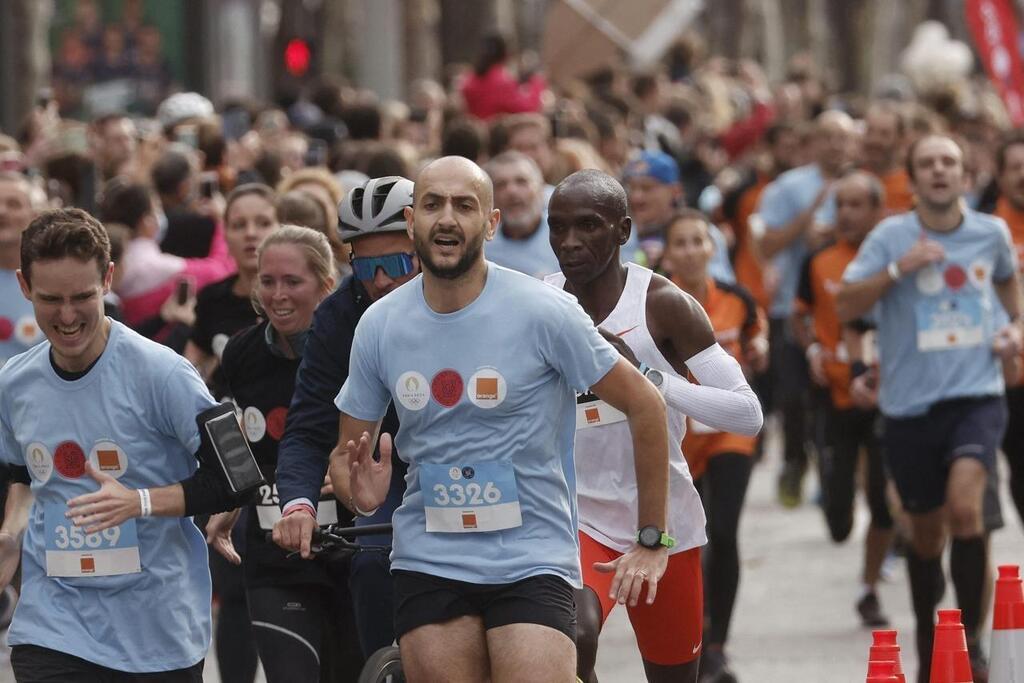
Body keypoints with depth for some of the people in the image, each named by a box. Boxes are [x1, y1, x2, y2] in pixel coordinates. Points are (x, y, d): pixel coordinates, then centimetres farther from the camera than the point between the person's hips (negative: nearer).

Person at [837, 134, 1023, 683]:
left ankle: (971, 636, -12)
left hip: (976, 395, 0)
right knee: (925, 532, 11)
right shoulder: (891, 236, -3)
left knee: (964, 504, -24)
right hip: (910, 403, 0)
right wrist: (899, 268, -21)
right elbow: (845, 307, -10)